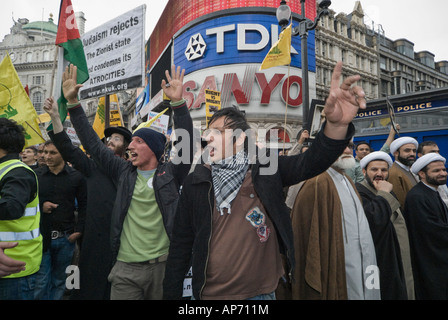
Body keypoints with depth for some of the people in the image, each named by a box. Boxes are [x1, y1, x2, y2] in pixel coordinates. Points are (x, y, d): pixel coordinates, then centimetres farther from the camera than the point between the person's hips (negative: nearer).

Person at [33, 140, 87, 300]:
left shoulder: (76, 176, -1)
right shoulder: (36, 175, 1)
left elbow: (83, 205, 2)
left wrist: (78, 230, -5)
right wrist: (40, 206, -10)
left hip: (66, 238, 0)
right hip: (41, 237, 0)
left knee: (59, 281, 13)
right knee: (41, 283, 4)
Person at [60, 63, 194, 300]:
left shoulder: (170, 174, 0)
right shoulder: (123, 172, 8)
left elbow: (185, 143, -13)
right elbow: (92, 143, 10)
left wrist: (178, 103, -23)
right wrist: (73, 102, 7)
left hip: (163, 265, -2)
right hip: (125, 267, 2)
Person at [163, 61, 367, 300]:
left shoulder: (267, 169, -6)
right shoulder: (195, 182, -5)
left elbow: (311, 162, -20)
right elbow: (181, 246, 0)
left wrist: (336, 125, -39)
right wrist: (171, 295, 1)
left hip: (262, 293, 0)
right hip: (210, 294, 1)